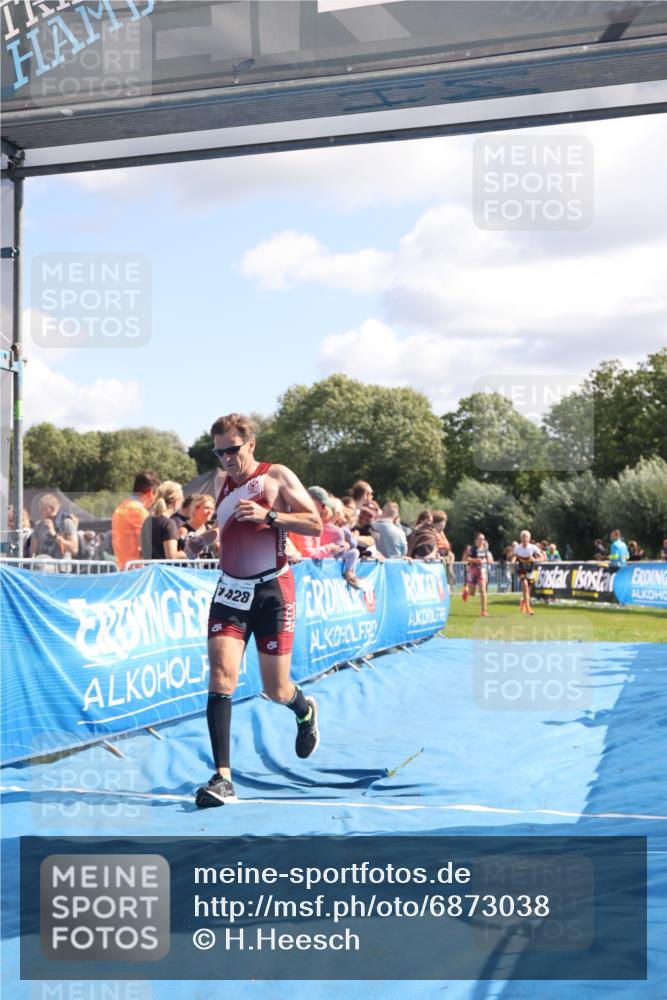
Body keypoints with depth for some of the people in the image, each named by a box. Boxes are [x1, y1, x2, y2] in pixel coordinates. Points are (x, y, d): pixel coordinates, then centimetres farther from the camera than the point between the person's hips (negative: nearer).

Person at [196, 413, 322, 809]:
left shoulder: (277, 476, -2)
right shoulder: (221, 486, 14)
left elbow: (315, 524, -8)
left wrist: (268, 515, -19)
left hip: (273, 590, -4)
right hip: (231, 591, 4)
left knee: (276, 691, 3)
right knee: (221, 674, -16)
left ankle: (305, 710, 42)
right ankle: (223, 778, -17)